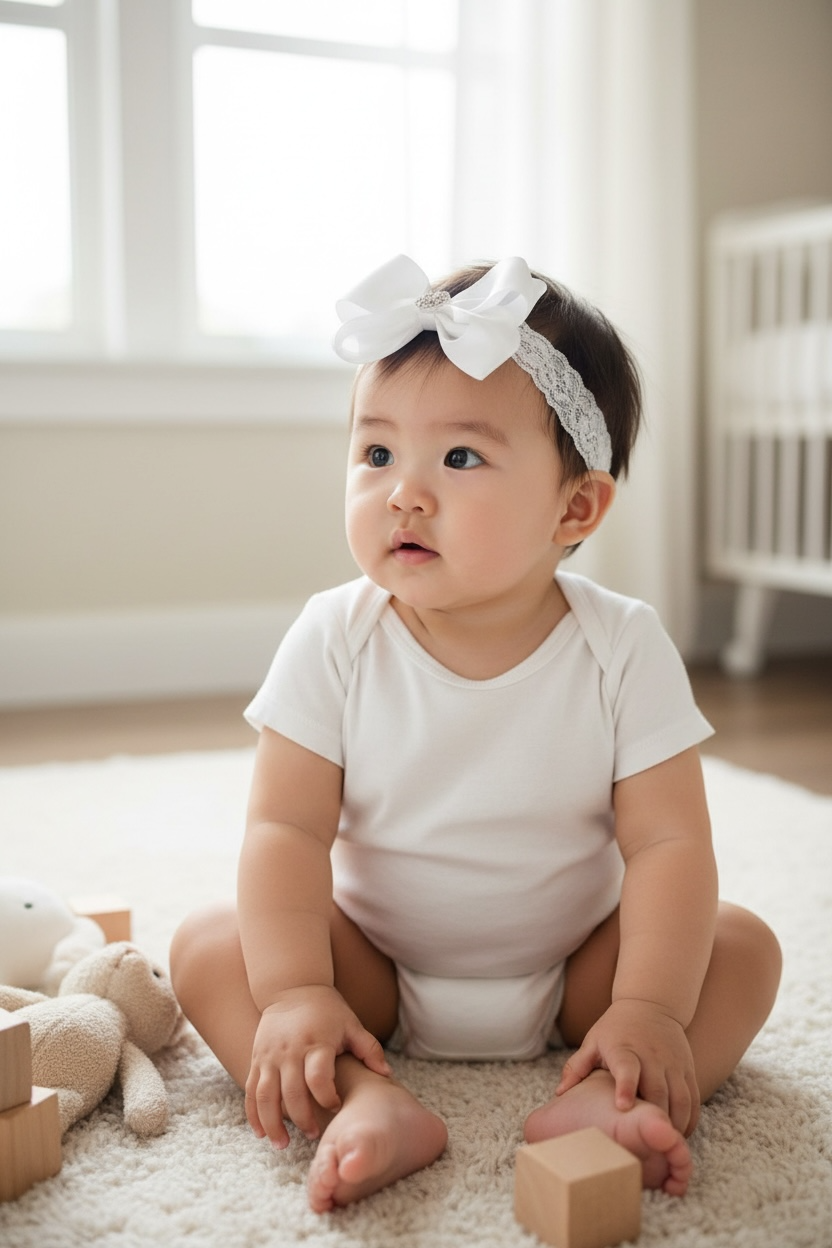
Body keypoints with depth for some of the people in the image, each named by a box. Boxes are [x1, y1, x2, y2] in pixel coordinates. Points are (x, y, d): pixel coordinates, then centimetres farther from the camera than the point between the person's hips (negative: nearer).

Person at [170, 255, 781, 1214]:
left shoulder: (623, 650, -15)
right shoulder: (335, 640, -14)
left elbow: (668, 843, -17)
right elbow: (286, 828, -17)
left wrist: (649, 1009, -30)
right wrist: (296, 992, -29)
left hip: (571, 968, 0)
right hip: (376, 967, 0)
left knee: (743, 946, -17)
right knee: (208, 946, -19)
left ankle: (604, 1100, -35)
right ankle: (367, 1104, -33)